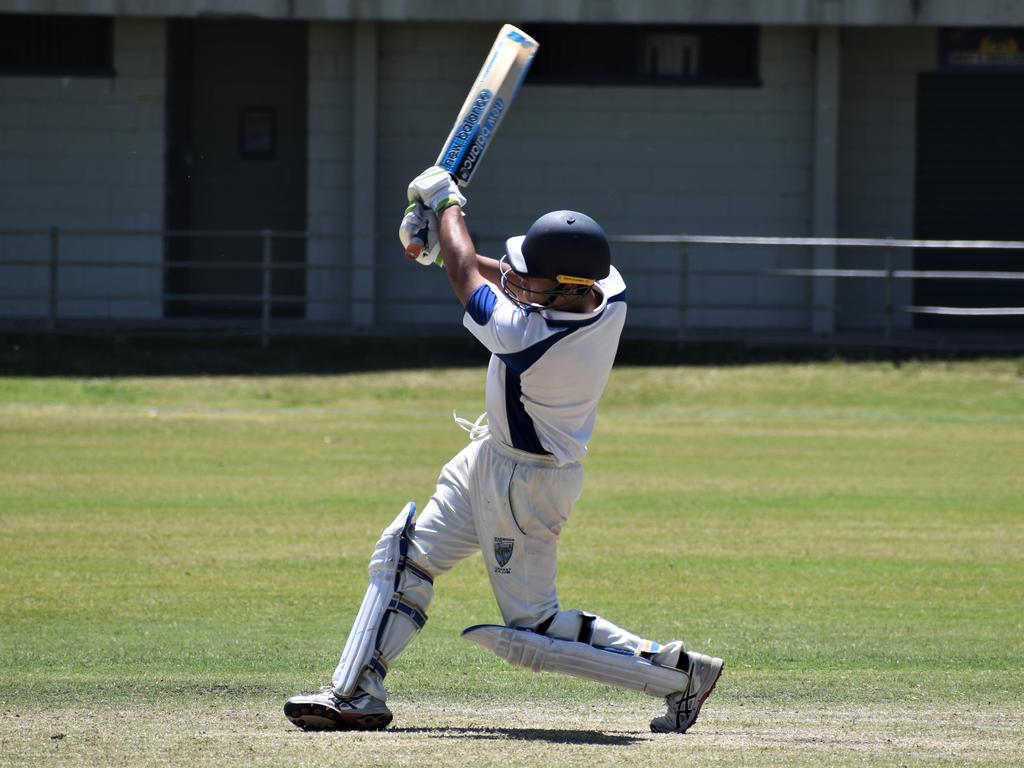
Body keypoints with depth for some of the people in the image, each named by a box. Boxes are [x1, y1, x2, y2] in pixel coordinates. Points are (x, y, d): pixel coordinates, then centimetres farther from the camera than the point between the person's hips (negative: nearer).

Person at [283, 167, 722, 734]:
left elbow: (466, 278, -17)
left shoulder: (529, 336, -36)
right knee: (405, 554, 14)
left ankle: (678, 672, 5)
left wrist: (447, 203, -1)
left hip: (523, 483, -9)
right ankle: (357, 695, 19)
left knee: (531, 631, 1)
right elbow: (509, 281, 7)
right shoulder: (608, 292, -15)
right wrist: (447, 250, 7)